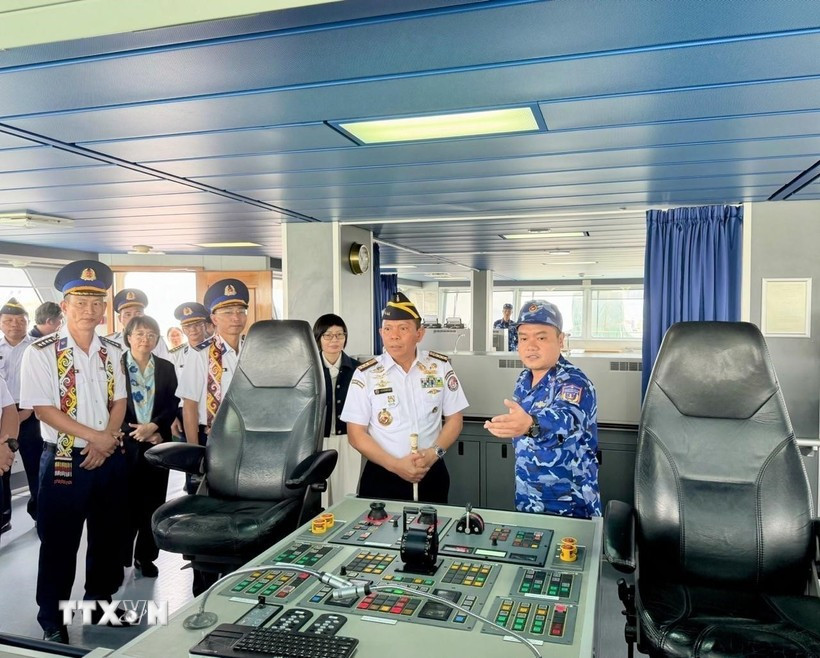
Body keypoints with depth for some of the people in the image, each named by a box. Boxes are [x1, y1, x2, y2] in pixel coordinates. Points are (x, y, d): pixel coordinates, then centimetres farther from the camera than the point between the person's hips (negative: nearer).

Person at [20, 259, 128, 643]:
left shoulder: (112, 352, 6)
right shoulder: (41, 352, -9)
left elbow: (119, 402, 7)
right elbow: (43, 408, -15)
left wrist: (107, 442, -9)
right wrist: (94, 437, -17)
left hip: (110, 458, 5)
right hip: (64, 460, -4)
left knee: (108, 537, 15)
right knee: (59, 543, 7)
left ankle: (101, 602, 34)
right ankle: (52, 620, 25)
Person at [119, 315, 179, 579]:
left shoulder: (166, 368, 8)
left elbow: (173, 405, 3)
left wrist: (153, 427, -13)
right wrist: (137, 433, -12)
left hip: (157, 444, 3)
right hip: (125, 444, -2)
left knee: (153, 502, 7)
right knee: (125, 501, 2)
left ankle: (146, 556, 20)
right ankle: (120, 556, 19)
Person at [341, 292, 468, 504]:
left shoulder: (440, 366, -1)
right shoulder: (365, 375, -6)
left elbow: (454, 419, 5)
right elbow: (356, 434, -5)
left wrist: (434, 453, -11)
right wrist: (395, 465, -15)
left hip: (432, 475, 2)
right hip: (382, 477, -1)